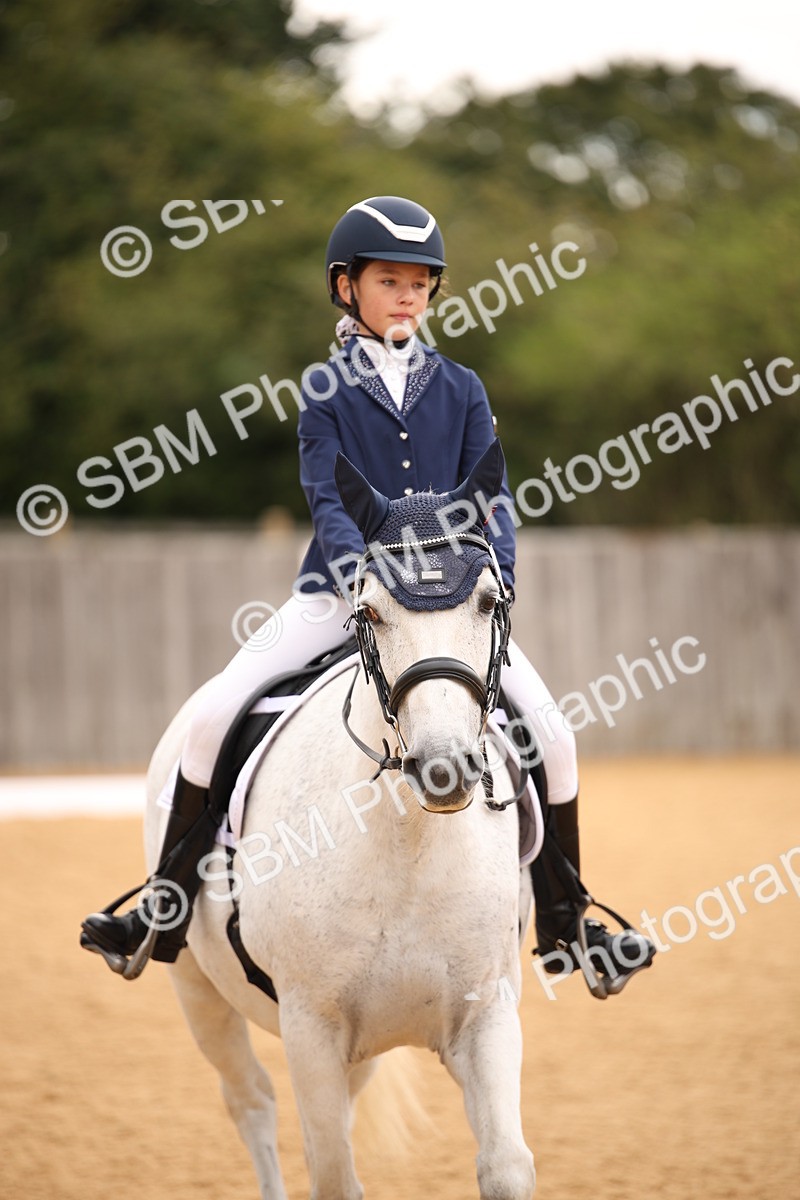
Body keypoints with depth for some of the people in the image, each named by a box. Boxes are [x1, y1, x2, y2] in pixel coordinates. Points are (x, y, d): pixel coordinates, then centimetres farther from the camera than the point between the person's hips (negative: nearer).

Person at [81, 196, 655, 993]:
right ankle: (165, 915, -6)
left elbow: (491, 496, 2)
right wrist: (362, 569, -27)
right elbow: (326, 498, -9)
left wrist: (496, 572, -17)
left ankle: (562, 927, 6)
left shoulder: (459, 389, 8)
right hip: (340, 591, -1)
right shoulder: (328, 389, 2)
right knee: (213, 714, -17)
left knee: (552, 733, -12)